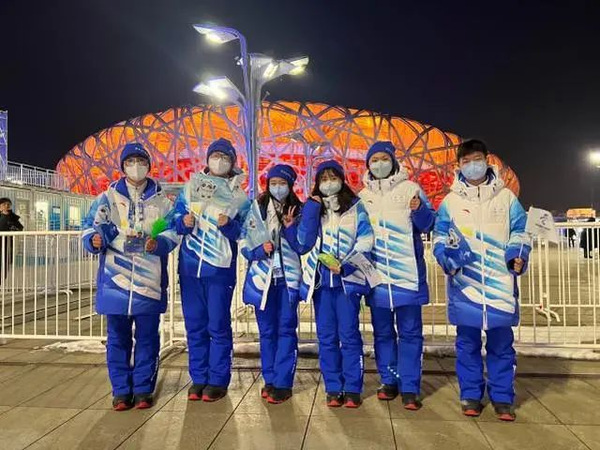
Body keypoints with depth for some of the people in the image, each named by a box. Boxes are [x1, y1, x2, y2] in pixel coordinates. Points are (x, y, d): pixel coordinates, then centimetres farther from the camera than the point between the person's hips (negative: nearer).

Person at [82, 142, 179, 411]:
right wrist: (95, 240, -19)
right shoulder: (108, 197, 7)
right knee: (117, 337, 6)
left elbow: (173, 233, 3)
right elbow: (90, 227, 3)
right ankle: (121, 390, 19)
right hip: (115, 278, 0)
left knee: (147, 336, 6)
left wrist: (158, 243, -17)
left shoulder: (161, 200, 10)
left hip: (149, 279, 1)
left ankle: (143, 389, 19)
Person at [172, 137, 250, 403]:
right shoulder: (190, 187, 10)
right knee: (194, 325, 8)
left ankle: (218, 380, 12)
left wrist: (228, 225, -23)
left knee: (218, 325, 1)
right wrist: (184, 222, -14)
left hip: (220, 268, -2)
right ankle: (198, 378, 19)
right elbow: (174, 220, 7)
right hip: (190, 266, 3)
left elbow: (243, 231, -4)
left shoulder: (238, 195, 5)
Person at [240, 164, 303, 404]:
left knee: (286, 329, -2)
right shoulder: (257, 210, 4)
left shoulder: (297, 211, 5)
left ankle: (282, 383, 4)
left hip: (289, 278, -1)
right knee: (267, 330, 8)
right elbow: (244, 245, 3)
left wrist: (290, 227, -14)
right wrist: (260, 250, -16)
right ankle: (269, 380, 20)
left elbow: (302, 247, -1)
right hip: (262, 277, 1)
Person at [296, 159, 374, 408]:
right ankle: (333, 389, 15)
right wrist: (313, 207, -7)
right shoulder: (312, 208, 12)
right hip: (320, 278, 3)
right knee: (326, 336, 6)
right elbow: (305, 241, -1)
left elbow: (365, 241, -4)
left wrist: (344, 265, -16)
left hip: (348, 278, -2)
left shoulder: (355, 206, 5)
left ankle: (352, 389, 8)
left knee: (349, 334, -2)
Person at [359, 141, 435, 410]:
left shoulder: (409, 188, 1)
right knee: (382, 331, 11)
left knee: (410, 331, 0)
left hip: (407, 272, -3)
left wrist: (419, 210, -27)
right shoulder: (363, 196, 11)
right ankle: (389, 382, 23)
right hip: (377, 273, 4)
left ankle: (410, 388, 7)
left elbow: (427, 225, -7)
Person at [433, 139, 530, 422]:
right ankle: (470, 396, 19)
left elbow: (520, 232, 9)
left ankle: (502, 398, 18)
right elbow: (440, 238, 5)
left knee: (501, 343, 5)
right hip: (464, 282, 0)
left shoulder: (506, 196, 9)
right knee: (467, 342, 7)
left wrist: (518, 256, -10)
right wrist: (448, 260, -14)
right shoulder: (450, 201, 8)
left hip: (500, 281, 0)